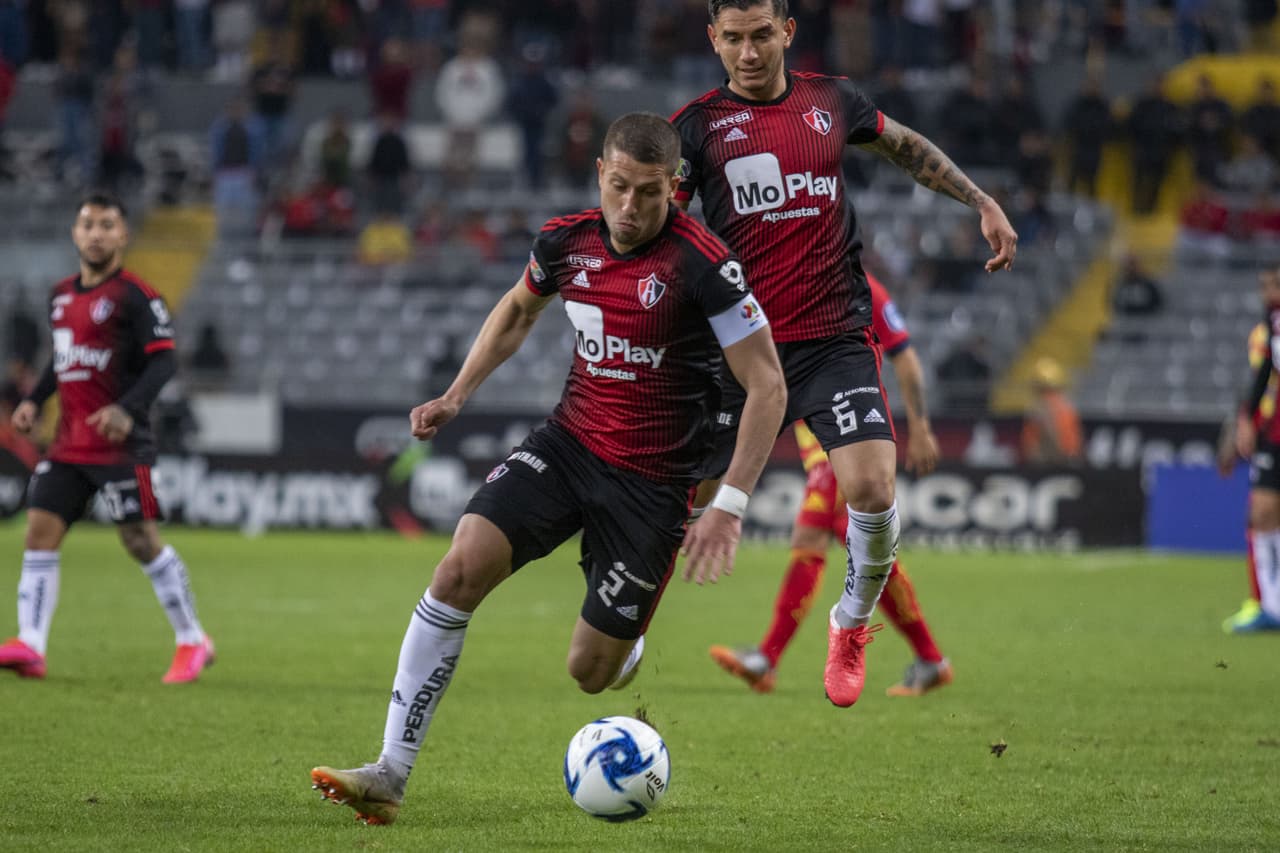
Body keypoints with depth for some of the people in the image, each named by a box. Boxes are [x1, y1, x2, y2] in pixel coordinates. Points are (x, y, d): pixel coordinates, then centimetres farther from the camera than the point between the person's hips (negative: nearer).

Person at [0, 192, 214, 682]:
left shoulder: (135, 297, -9)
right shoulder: (61, 295, 14)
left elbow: (163, 362, -15)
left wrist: (127, 408, -28)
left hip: (119, 443, -7)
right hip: (68, 442, 7)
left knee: (140, 541, -5)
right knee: (40, 529, -4)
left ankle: (192, 642, 8)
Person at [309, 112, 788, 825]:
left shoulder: (703, 264, -20)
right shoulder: (568, 242, -2)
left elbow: (767, 385, -17)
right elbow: (518, 311, 22)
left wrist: (730, 506, -23)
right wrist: (456, 397, 12)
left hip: (652, 483, -4)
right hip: (568, 443, 4)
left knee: (591, 672, -1)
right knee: (460, 572, -17)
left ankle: (629, 649, 41)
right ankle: (392, 773, -14)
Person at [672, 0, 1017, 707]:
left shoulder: (830, 101, 8)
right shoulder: (700, 124, 0)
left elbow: (908, 148, 27)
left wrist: (983, 204, 22)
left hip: (835, 341, 1)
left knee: (872, 492, -17)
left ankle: (852, 627, 11)